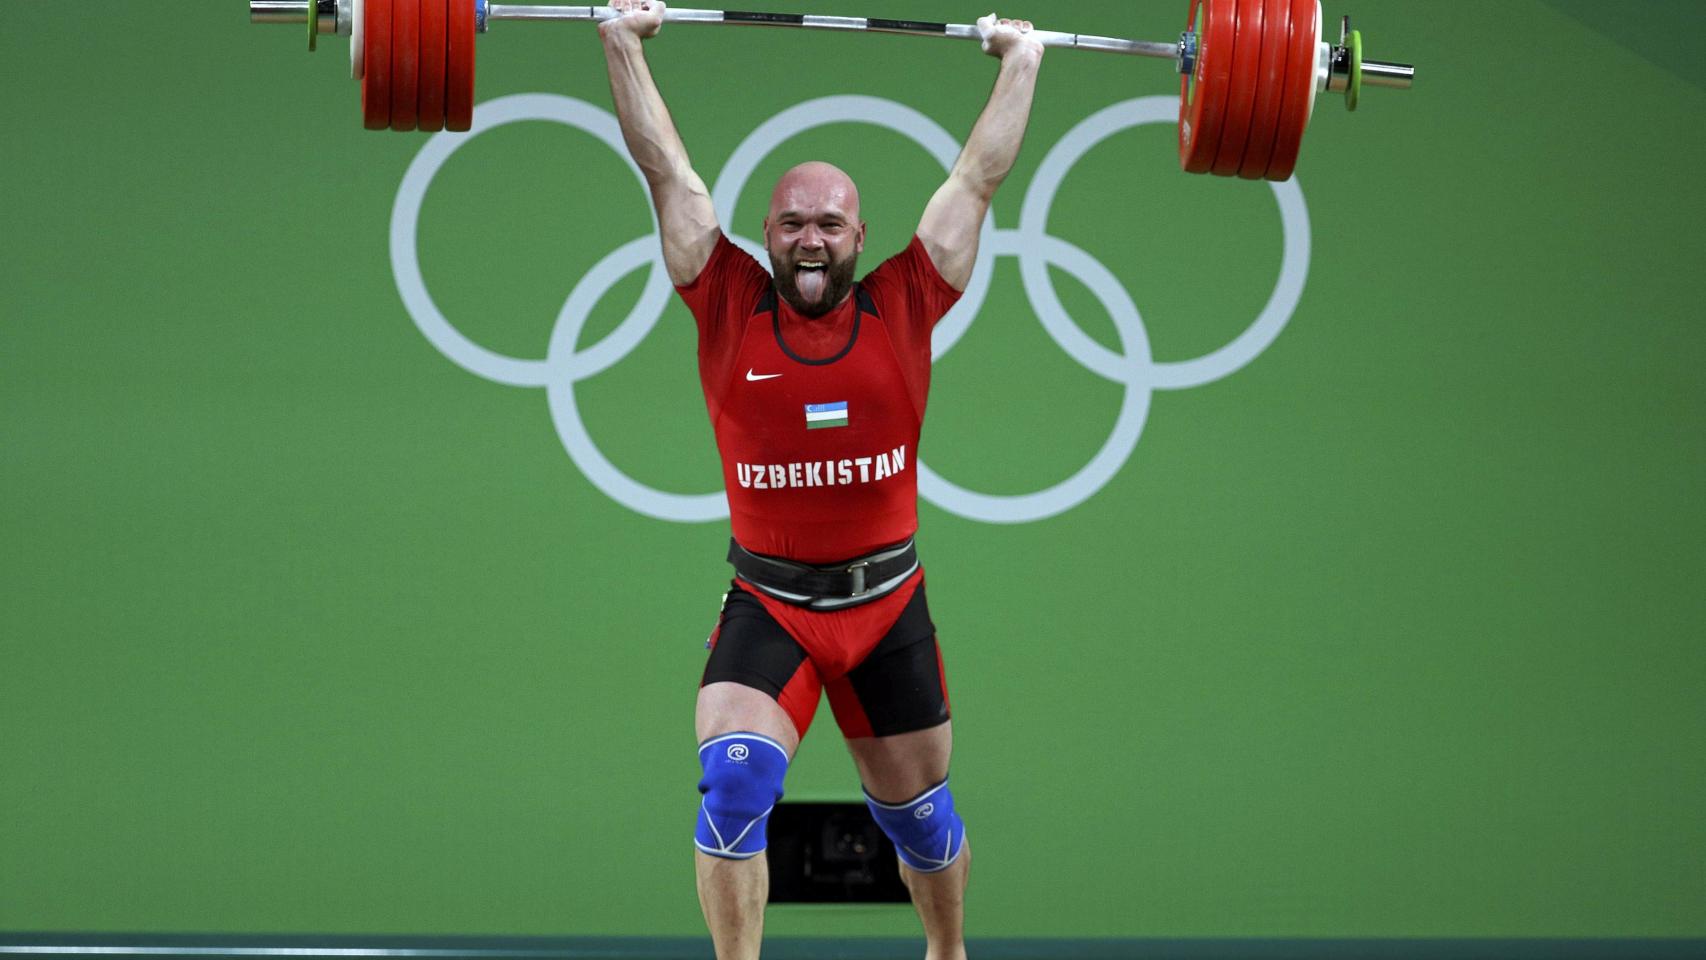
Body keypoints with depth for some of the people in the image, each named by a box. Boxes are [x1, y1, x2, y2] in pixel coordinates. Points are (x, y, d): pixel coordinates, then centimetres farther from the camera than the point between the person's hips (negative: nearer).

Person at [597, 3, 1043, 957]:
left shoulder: (903, 310, -1)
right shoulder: (731, 309, -2)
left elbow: (978, 177, 6)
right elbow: (669, 172, 1)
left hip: (888, 605, 2)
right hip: (768, 603, -1)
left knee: (917, 808, 16)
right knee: (734, 781, -21)